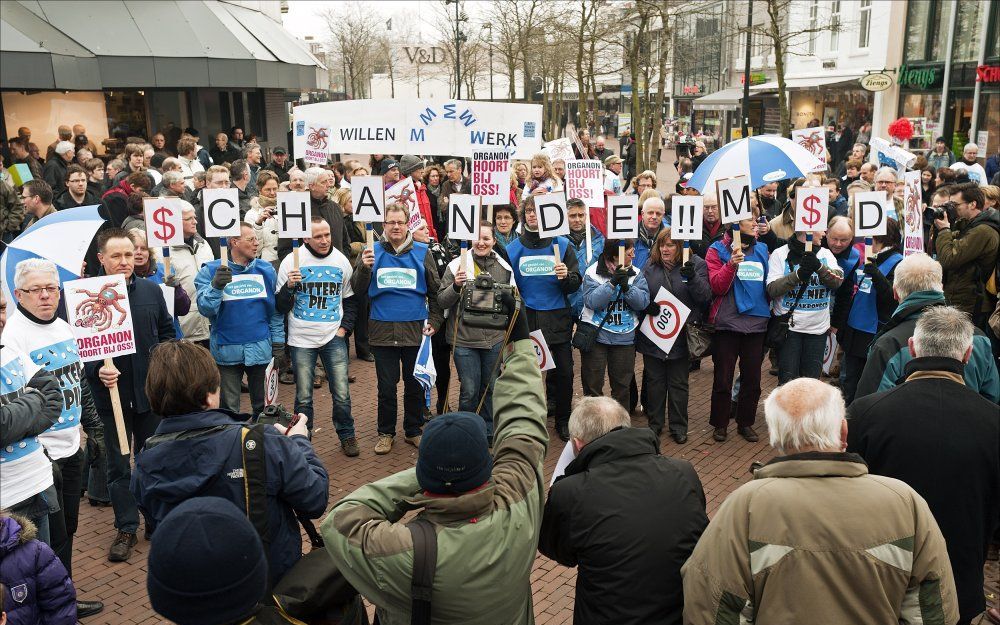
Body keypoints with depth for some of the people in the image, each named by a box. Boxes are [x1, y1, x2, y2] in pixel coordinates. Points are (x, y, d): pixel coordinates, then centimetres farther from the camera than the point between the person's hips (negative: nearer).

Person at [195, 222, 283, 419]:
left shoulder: (266, 270, 3)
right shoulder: (211, 271, -6)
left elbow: (275, 309, 8)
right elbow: (206, 309, -15)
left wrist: (278, 340, 4)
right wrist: (216, 286, -30)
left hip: (260, 348, 3)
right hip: (227, 350, -3)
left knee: (260, 402, 17)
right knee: (229, 405, 5)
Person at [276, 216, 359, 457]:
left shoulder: (341, 261, 3)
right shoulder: (291, 262, -5)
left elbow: (351, 300, 14)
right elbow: (280, 307, -3)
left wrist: (344, 328, 2)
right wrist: (289, 286, -21)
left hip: (334, 338, 1)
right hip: (301, 339, -1)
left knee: (342, 393, 1)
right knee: (303, 397, 6)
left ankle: (347, 436, 20)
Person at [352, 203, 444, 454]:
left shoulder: (422, 253, 4)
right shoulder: (374, 252, 3)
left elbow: (435, 291, 9)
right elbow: (357, 289, -1)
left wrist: (434, 321, 0)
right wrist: (364, 268, -18)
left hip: (415, 330, 1)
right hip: (383, 330, 0)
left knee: (415, 385, 10)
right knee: (386, 386, 7)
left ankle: (413, 431, 26)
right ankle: (386, 433, 22)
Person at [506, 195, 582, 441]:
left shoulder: (561, 244, -1)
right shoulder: (513, 248, 3)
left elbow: (576, 284, -2)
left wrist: (566, 276, -23)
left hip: (557, 319, -1)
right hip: (526, 319, 1)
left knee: (563, 372, 2)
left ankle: (563, 421, 20)